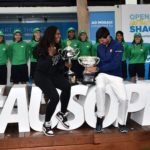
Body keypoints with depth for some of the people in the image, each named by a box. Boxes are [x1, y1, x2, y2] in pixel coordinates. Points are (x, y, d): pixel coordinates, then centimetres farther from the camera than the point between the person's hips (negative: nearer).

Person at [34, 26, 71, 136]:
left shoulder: (58, 47, 4)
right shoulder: (42, 48, -12)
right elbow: (42, 67, -20)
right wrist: (50, 55, -28)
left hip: (54, 74, 5)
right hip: (42, 75, -5)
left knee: (67, 86, -27)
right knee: (54, 97, -27)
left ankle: (62, 114, -7)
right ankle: (47, 123, -7)